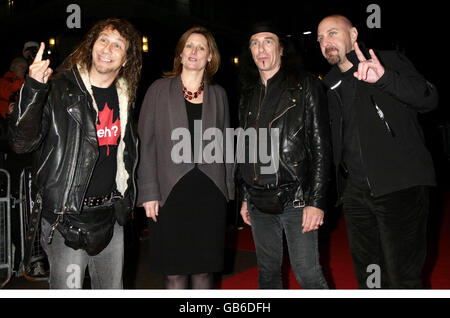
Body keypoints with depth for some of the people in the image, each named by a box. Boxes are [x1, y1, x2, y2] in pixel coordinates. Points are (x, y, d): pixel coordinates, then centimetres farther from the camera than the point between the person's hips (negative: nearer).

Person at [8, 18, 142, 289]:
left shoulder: (125, 97, 7)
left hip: (111, 216, 5)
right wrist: (33, 89, -33)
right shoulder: (59, 91, -10)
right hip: (68, 218, -5)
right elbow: (21, 142, -21)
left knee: (113, 289, 18)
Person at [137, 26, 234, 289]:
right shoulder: (160, 90, 4)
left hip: (209, 191, 2)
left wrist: (228, 189, 9)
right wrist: (149, 193, -6)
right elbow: (146, 143, 1)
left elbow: (225, 144, 15)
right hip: (171, 192, -2)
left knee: (204, 270, 8)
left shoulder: (218, 94, 12)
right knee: (174, 273, 3)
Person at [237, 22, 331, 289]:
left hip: (295, 198, -5)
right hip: (259, 202, 5)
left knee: (308, 274, -4)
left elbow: (321, 146, -7)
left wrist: (317, 201, -14)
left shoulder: (305, 85, -1)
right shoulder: (248, 93, 14)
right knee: (268, 272, 13)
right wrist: (245, 197, 16)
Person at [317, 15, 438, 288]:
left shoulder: (391, 61, 2)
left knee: (403, 276, -4)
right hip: (356, 191, 5)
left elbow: (429, 100, -11)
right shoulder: (330, 85, 17)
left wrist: (386, 78, -27)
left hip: (401, 186, -5)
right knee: (367, 274, 12)